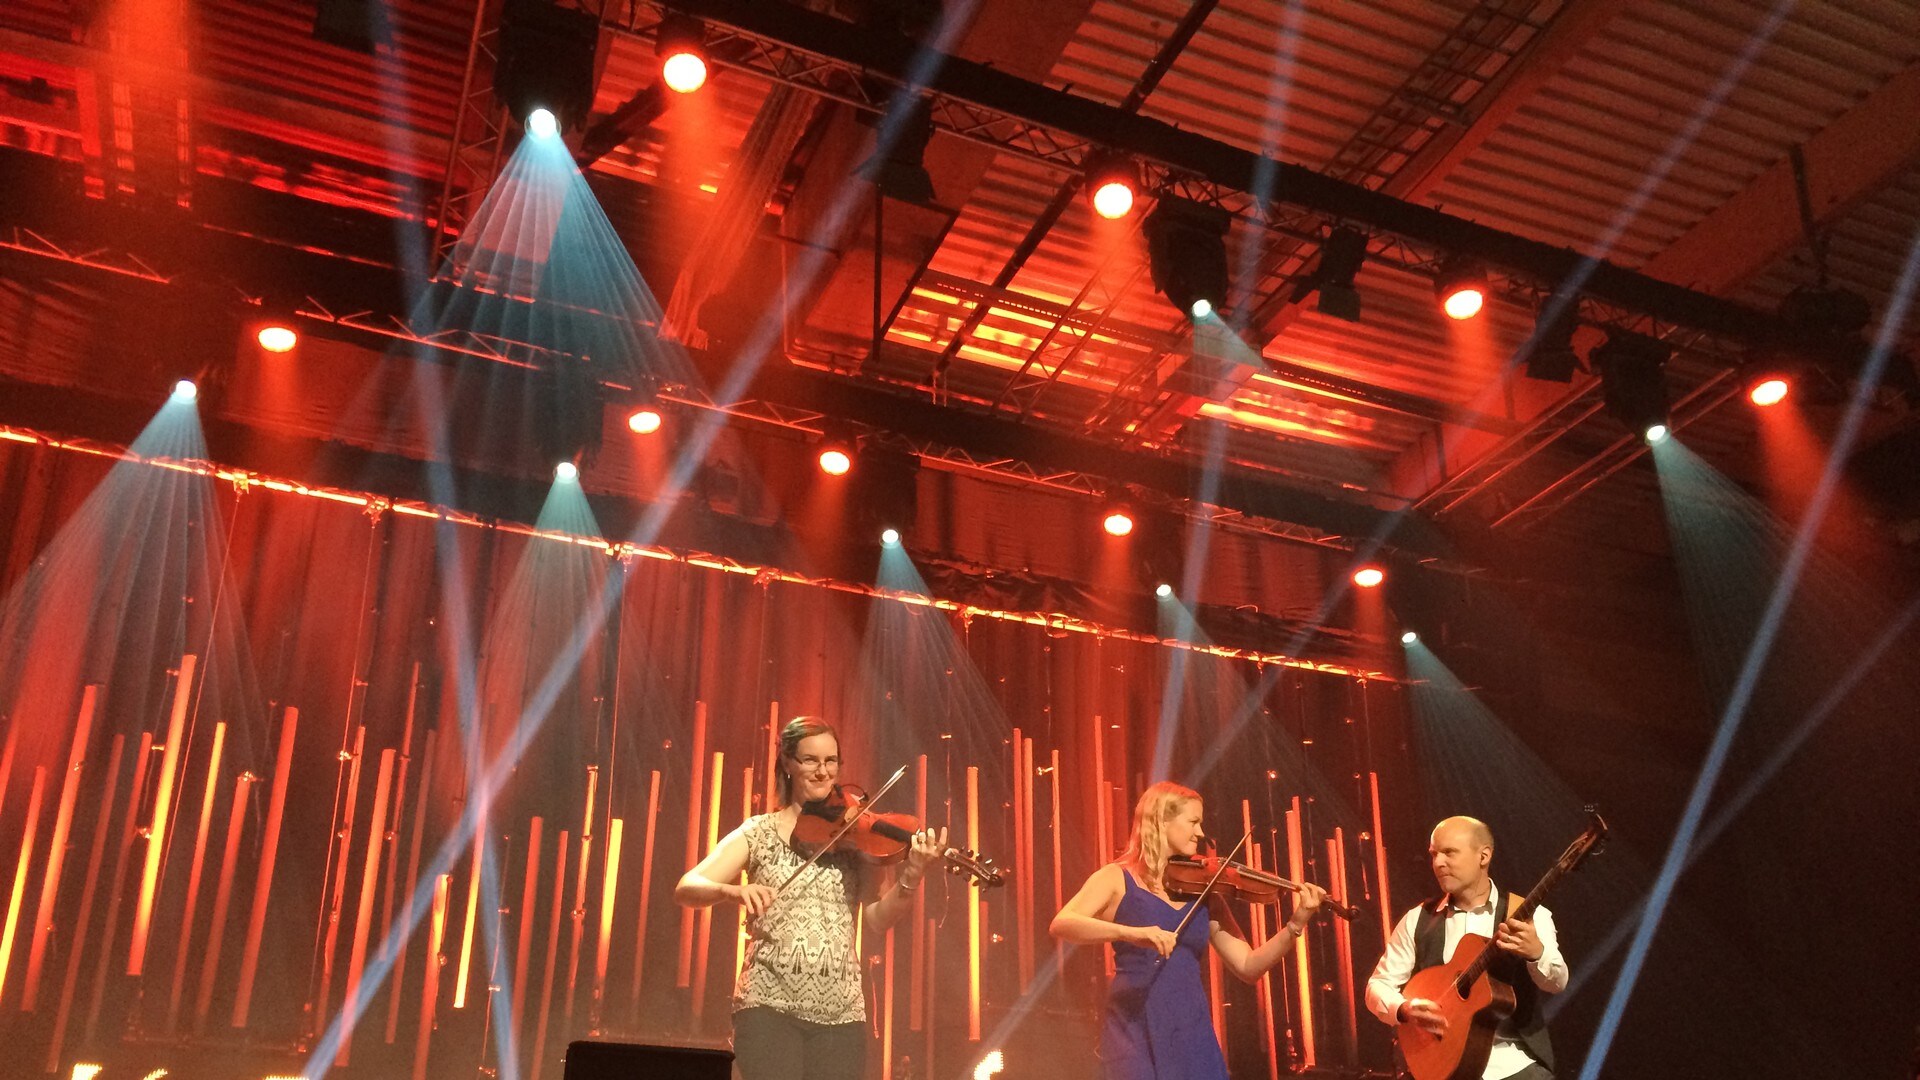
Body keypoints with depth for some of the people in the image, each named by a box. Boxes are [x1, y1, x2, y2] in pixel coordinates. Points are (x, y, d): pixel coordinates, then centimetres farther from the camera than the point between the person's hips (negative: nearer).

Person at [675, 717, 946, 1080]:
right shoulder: (759, 832, 3)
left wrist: (910, 877, -23)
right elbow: (686, 888, -5)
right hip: (770, 1004, -2)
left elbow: (879, 917, -4)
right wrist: (733, 890, -26)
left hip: (840, 1012, 2)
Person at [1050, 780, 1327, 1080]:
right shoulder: (1118, 879, -1)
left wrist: (1296, 925, -6)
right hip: (1137, 1032, -4)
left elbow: (1248, 966, 8)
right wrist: (1130, 932, -32)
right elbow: (1061, 924, -18)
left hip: (1193, 1033, 4)